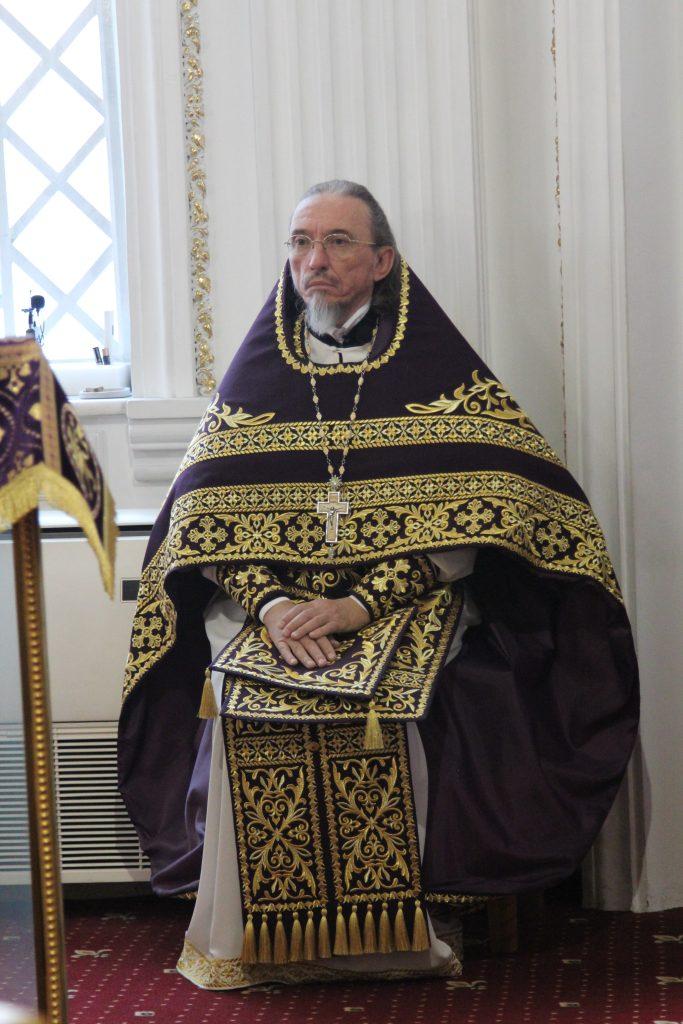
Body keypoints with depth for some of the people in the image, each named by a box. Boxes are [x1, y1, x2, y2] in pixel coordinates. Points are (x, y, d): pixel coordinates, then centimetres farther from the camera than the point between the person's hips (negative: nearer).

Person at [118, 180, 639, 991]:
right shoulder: (255, 375, 14)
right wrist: (272, 603, -14)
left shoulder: (436, 371, 6)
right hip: (266, 607, 2)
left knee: (389, 697, -32)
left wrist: (357, 606, -17)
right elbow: (208, 521, 5)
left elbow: (456, 527, -5)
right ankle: (253, 937, -14)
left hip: (406, 609, -2)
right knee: (246, 704, -28)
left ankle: (396, 933, -16)